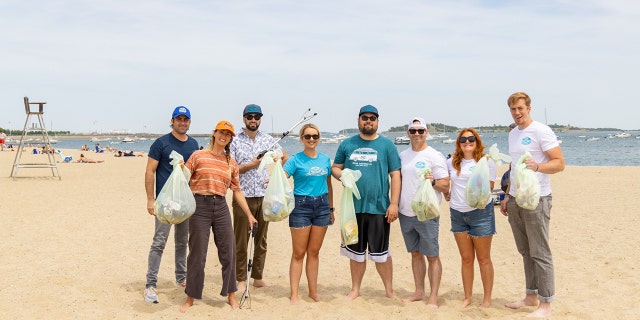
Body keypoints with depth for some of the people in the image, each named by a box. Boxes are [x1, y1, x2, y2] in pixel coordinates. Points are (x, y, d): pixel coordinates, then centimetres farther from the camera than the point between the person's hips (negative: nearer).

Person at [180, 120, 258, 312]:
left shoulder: (231, 163, 12)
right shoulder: (198, 156, 1)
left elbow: (237, 191, 14)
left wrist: (249, 215, 12)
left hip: (221, 207, 4)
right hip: (200, 206, -3)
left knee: (228, 251, 6)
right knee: (197, 253, 1)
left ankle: (231, 295, 21)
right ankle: (191, 298, 15)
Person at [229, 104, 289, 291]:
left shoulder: (268, 140, 9)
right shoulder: (235, 141, 0)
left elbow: (286, 158, 19)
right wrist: (252, 165, -17)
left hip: (265, 196, 3)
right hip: (243, 196, -3)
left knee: (261, 240, 10)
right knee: (241, 240, 1)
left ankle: (258, 277, 20)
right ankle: (241, 279, 10)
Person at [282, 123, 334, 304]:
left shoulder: (325, 159, 9)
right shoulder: (295, 160, -3)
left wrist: (331, 209, 17)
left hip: (321, 205, 4)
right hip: (301, 206, -4)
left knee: (314, 252, 11)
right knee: (299, 253, 0)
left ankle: (313, 291, 20)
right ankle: (294, 294, 5)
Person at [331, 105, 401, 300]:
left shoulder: (387, 145, 1)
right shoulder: (347, 144, 8)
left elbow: (395, 175, -2)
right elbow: (335, 167, 14)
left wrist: (394, 204, -9)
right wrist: (343, 176, -10)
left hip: (379, 207, -3)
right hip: (353, 207, 3)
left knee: (380, 253, 3)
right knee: (356, 251, 13)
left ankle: (389, 291, 19)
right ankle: (355, 289, 27)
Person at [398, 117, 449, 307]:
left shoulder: (434, 156, -7)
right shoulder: (403, 155, 11)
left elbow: (446, 186, -9)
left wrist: (432, 181, -29)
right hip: (406, 213, 6)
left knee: (432, 256, -1)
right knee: (415, 254, 15)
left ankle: (433, 297, 6)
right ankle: (419, 291, 25)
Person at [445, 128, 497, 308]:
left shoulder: (486, 161, -3)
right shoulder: (451, 163, 8)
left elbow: (489, 187, -7)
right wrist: (446, 193, 10)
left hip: (481, 212, -4)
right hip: (457, 213, 4)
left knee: (483, 258, 4)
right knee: (466, 258, 12)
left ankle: (487, 298, 14)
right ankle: (467, 297, 21)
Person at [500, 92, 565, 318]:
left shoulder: (541, 131, -8)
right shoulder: (512, 134, 16)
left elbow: (559, 163, -12)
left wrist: (537, 166, -30)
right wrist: (508, 196, 20)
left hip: (536, 199, -7)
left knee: (540, 253, -3)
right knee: (526, 252, 13)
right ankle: (531, 297, 23)